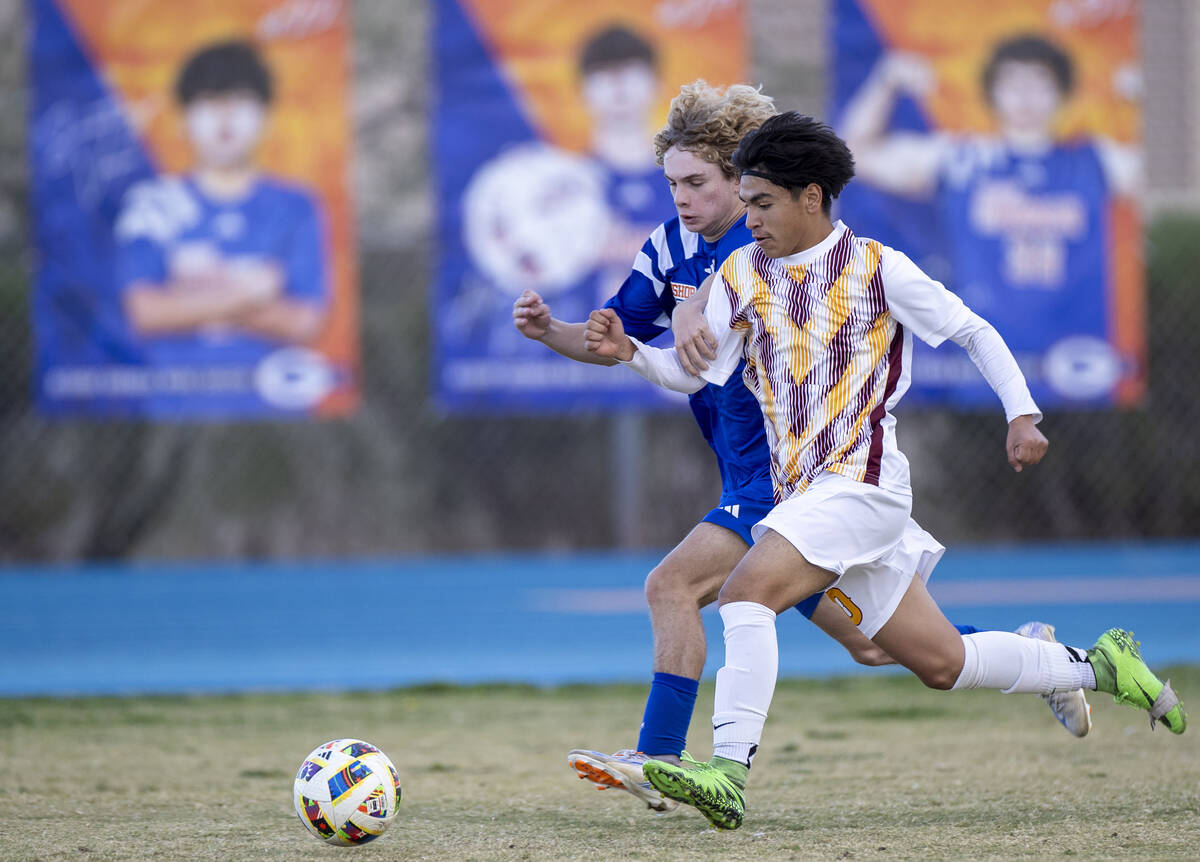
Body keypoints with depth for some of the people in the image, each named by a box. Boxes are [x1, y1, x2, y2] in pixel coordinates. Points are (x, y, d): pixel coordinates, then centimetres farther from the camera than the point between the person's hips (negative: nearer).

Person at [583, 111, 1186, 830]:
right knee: (942, 663, 9)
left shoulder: (878, 267, -3)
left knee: (746, 590, -27)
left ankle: (729, 773, -33)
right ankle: (1097, 668, 28)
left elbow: (974, 332, 4)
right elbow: (697, 372, 10)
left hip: (862, 484, -6)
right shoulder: (740, 274, 11)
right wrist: (628, 352, -7)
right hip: (802, 495, 6)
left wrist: (1024, 415, -4)